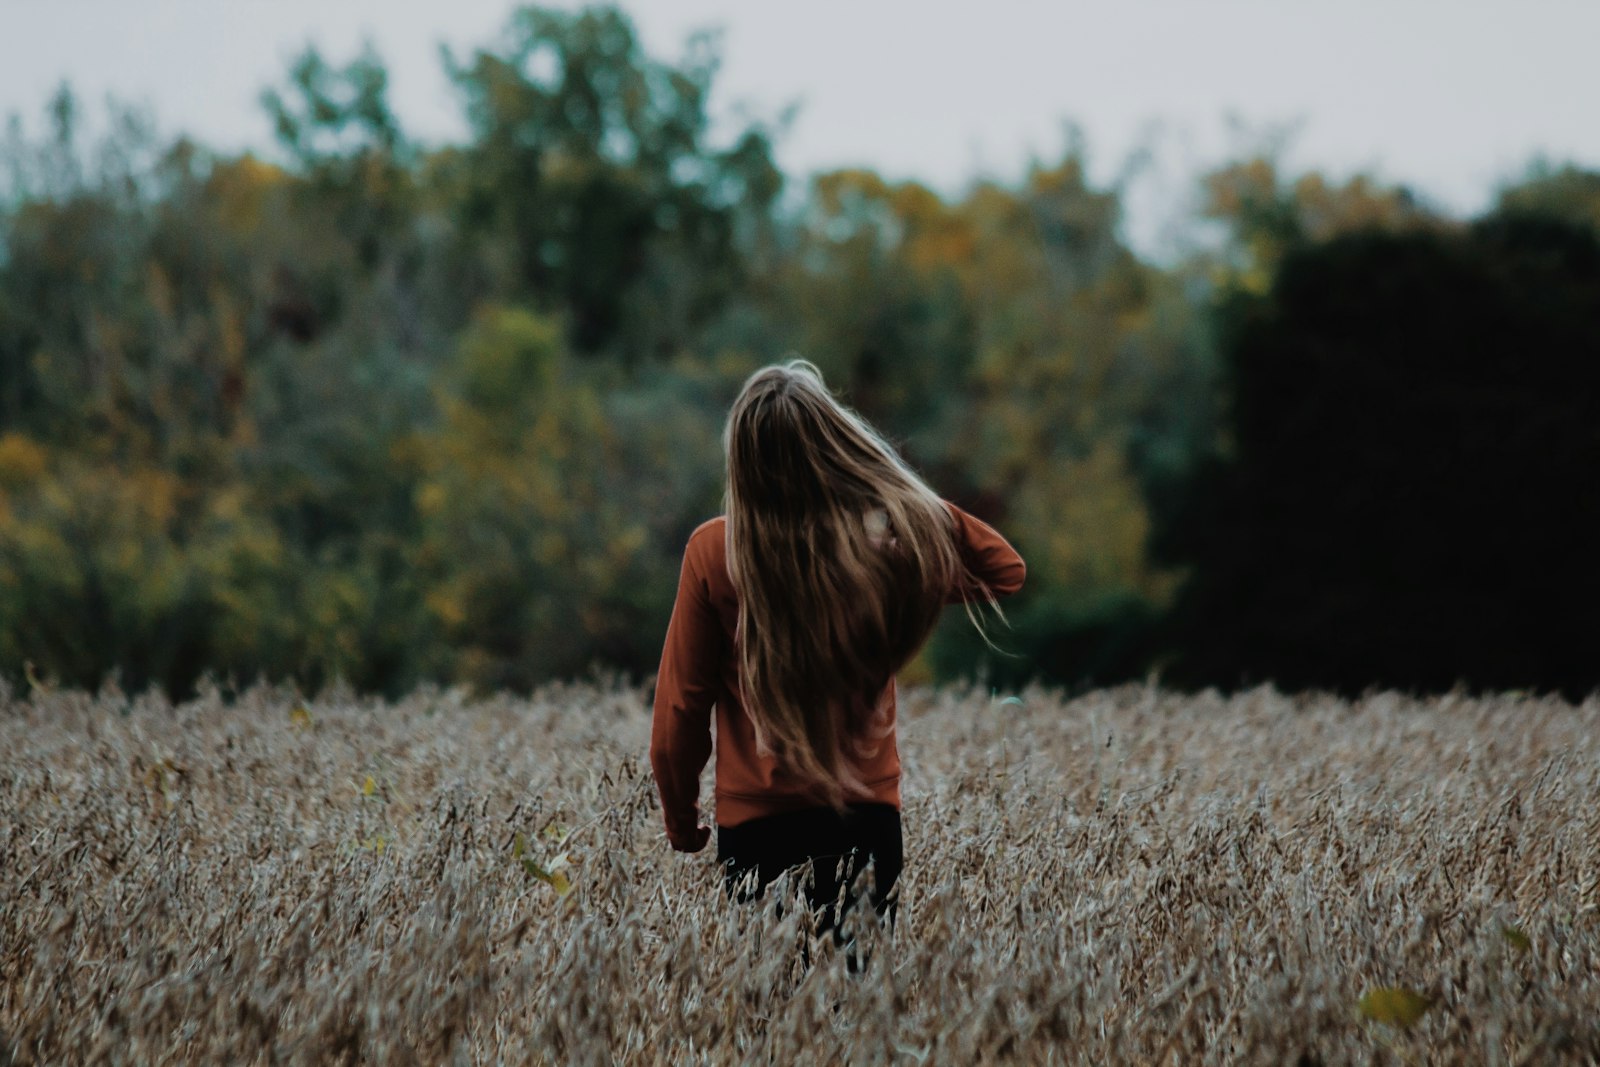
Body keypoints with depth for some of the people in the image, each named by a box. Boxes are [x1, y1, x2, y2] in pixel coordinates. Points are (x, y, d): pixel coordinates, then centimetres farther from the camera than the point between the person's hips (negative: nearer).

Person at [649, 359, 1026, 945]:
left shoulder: (714, 551, -11)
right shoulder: (896, 537, -8)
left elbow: (680, 705, -5)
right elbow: (1005, 570, 13)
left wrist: (681, 819, 9)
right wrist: (926, 507, 3)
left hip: (754, 819, -1)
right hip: (868, 811, 1)